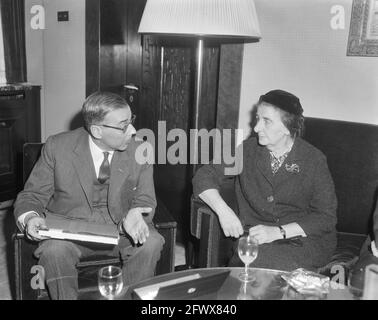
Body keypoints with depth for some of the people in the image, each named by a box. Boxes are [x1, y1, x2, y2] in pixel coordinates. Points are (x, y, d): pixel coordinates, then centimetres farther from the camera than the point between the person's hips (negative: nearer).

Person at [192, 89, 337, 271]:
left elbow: (326, 217, -5)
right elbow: (204, 176, 2)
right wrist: (224, 211, -16)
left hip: (304, 239, -1)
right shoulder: (247, 150, 3)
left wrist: (278, 231, -17)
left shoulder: (314, 160, -4)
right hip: (254, 235, 2)